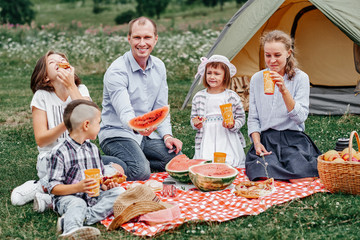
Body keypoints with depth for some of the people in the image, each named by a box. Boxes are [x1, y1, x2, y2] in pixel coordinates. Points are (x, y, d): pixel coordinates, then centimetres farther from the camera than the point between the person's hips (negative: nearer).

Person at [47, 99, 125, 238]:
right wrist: (78, 187, -24)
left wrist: (106, 185, -2)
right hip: (68, 197, -6)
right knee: (77, 204, -34)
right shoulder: (59, 153, -7)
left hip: (93, 196, 6)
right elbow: (53, 188, -10)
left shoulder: (93, 149, 15)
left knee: (118, 192, -15)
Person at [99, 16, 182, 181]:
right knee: (140, 171, -31)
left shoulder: (159, 67, 4)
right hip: (117, 134, -7)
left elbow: (161, 108, 9)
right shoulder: (117, 71, -19)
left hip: (146, 134, 7)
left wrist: (167, 135, -6)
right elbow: (124, 113, -31)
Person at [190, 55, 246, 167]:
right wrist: (195, 123, -6)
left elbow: (241, 118, 9)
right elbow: (193, 118, 16)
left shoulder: (232, 96, 3)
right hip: (207, 142, 1)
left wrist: (233, 125, -11)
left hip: (228, 142, -1)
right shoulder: (199, 97, 8)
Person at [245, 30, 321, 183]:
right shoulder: (256, 79, 8)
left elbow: (300, 117, -11)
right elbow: (253, 118, 10)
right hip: (266, 140, 1)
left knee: (303, 178, -27)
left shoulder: (301, 78, -1)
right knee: (264, 177, -30)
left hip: (294, 139, -1)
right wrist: (257, 143, -6)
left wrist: (284, 90, -22)